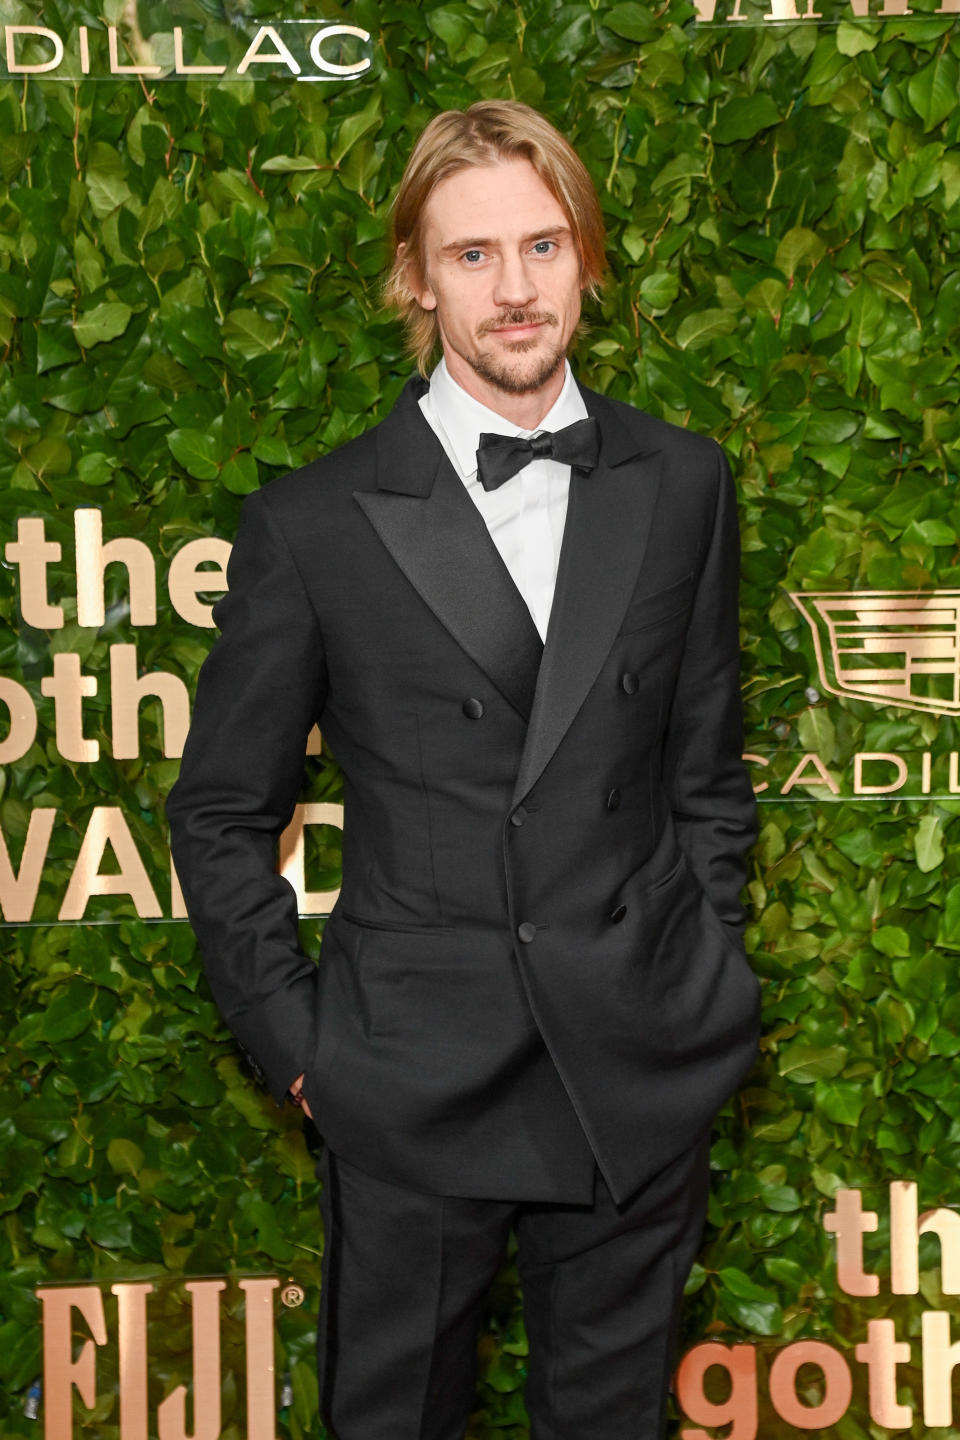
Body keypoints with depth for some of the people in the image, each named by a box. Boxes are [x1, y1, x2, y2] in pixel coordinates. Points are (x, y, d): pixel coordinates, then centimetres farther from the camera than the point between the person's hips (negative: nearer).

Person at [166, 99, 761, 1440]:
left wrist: (707, 990, 7)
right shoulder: (312, 523, -6)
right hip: (412, 1081, -2)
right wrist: (295, 1041, -2)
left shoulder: (682, 485, 3)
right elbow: (220, 814, 1)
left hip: (643, 1076, 2)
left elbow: (706, 769, 11)